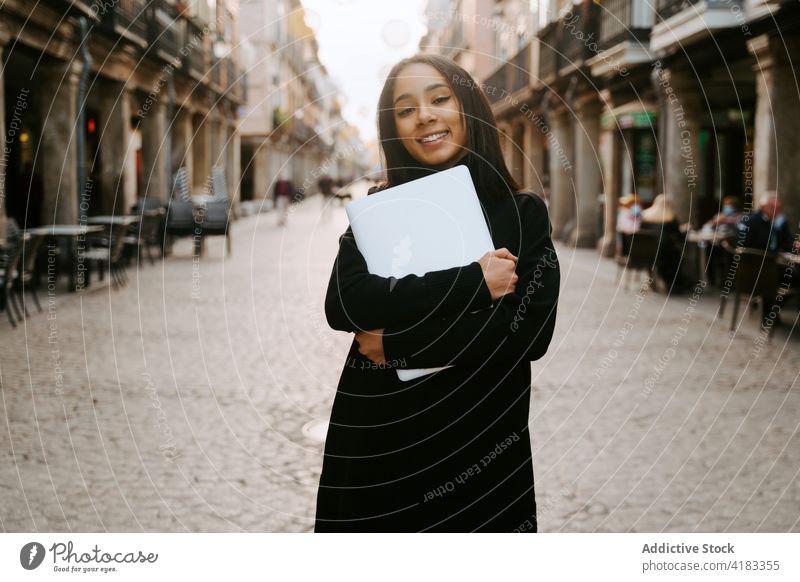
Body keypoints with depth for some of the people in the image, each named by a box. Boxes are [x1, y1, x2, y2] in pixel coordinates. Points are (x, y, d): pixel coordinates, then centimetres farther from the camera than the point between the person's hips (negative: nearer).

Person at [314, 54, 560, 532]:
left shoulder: (524, 212, -2)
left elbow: (532, 332, -14)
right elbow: (343, 306, -15)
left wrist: (399, 345, -15)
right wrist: (472, 283, -19)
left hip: (481, 440, -1)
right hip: (377, 438, 1)